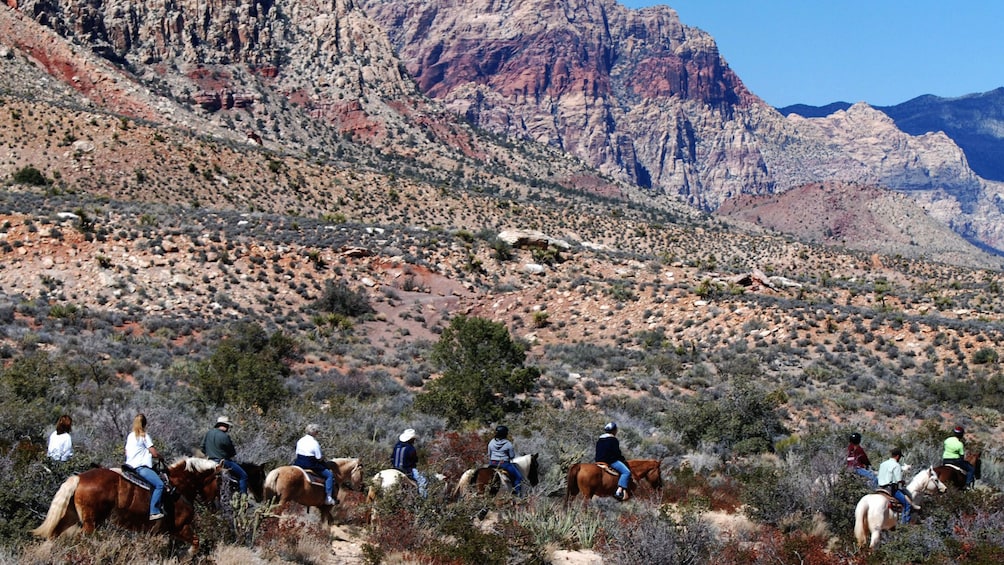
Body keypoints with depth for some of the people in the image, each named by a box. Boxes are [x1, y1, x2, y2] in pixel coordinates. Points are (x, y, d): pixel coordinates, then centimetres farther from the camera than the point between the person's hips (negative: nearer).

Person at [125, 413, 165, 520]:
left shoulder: (130, 436, 17)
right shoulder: (144, 436, -5)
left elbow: (126, 453, 22)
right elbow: (154, 453, -7)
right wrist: (160, 456, 14)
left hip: (130, 466, 9)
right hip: (141, 467, -9)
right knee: (159, 484, -18)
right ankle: (154, 512, -28)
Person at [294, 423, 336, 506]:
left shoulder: (300, 441, 7)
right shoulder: (315, 443, -12)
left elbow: (297, 454, 14)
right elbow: (319, 458, -11)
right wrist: (323, 457, 11)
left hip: (298, 464, 6)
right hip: (310, 465, -6)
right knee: (329, 475, 4)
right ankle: (328, 498, -3)